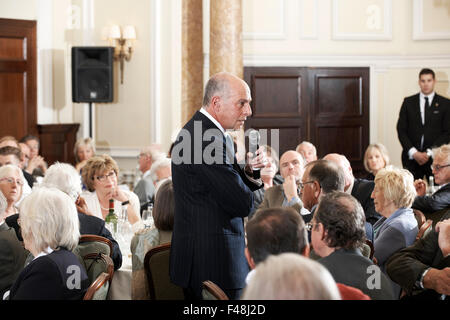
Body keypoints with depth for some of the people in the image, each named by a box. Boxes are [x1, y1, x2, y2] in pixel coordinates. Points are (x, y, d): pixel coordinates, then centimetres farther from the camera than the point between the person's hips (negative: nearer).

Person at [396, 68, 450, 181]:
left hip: (435, 157, -1)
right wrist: (414, 152, -6)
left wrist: (429, 153, -9)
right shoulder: (408, 102, 10)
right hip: (411, 157, 1)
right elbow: (401, 130, 6)